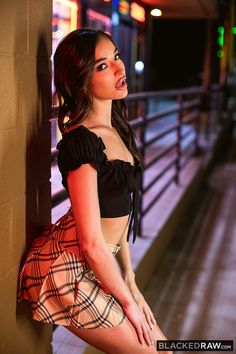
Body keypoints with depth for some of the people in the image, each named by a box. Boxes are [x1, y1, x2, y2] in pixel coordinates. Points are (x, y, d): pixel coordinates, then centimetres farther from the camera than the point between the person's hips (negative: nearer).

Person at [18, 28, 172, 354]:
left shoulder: (113, 128, 6)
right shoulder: (81, 141, -23)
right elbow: (92, 243, -22)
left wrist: (130, 281, 11)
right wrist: (128, 302, -10)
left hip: (97, 264, 8)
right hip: (68, 270, -8)